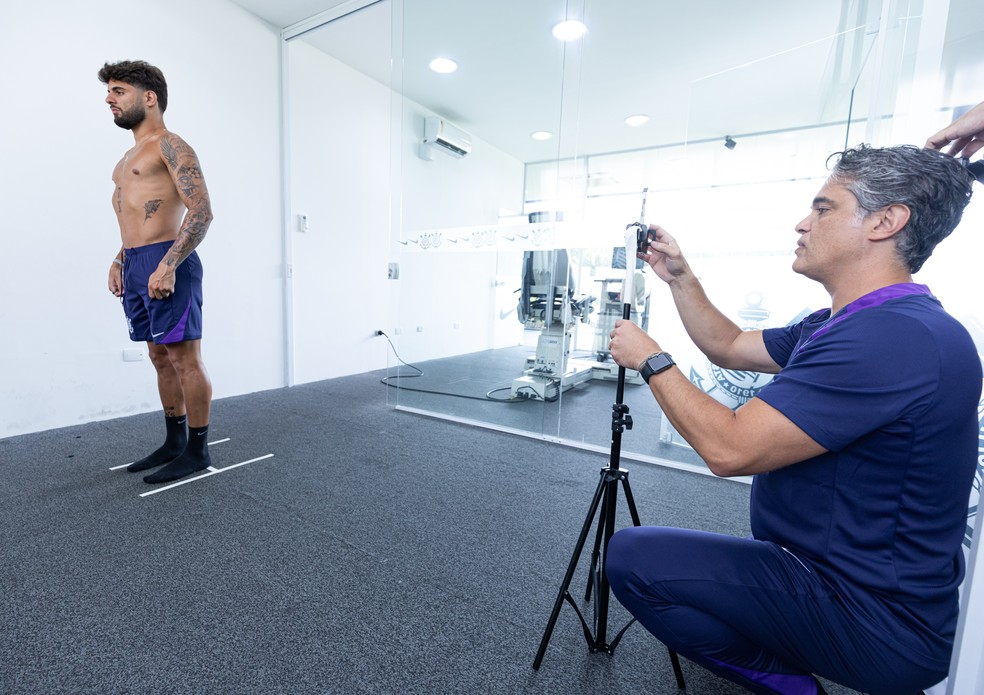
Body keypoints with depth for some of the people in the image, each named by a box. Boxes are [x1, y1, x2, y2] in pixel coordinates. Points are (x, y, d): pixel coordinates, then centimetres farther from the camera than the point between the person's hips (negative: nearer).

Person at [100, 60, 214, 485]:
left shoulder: (170, 146, -4)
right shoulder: (130, 156, 25)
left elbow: (201, 211, -16)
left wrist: (168, 265, -23)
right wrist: (120, 260, 19)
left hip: (164, 264, -10)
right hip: (135, 266, 10)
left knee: (185, 358, -6)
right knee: (161, 358, 12)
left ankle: (197, 450, 4)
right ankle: (174, 442, 22)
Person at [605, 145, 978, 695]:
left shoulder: (898, 335, -30)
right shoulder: (844, 324, 4)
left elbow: (728, 448, -33)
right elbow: (730, 347, 13)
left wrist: (651, 359, -19)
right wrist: (679, 277, 5)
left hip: (872, 625, -10)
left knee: (632, 558, -17)